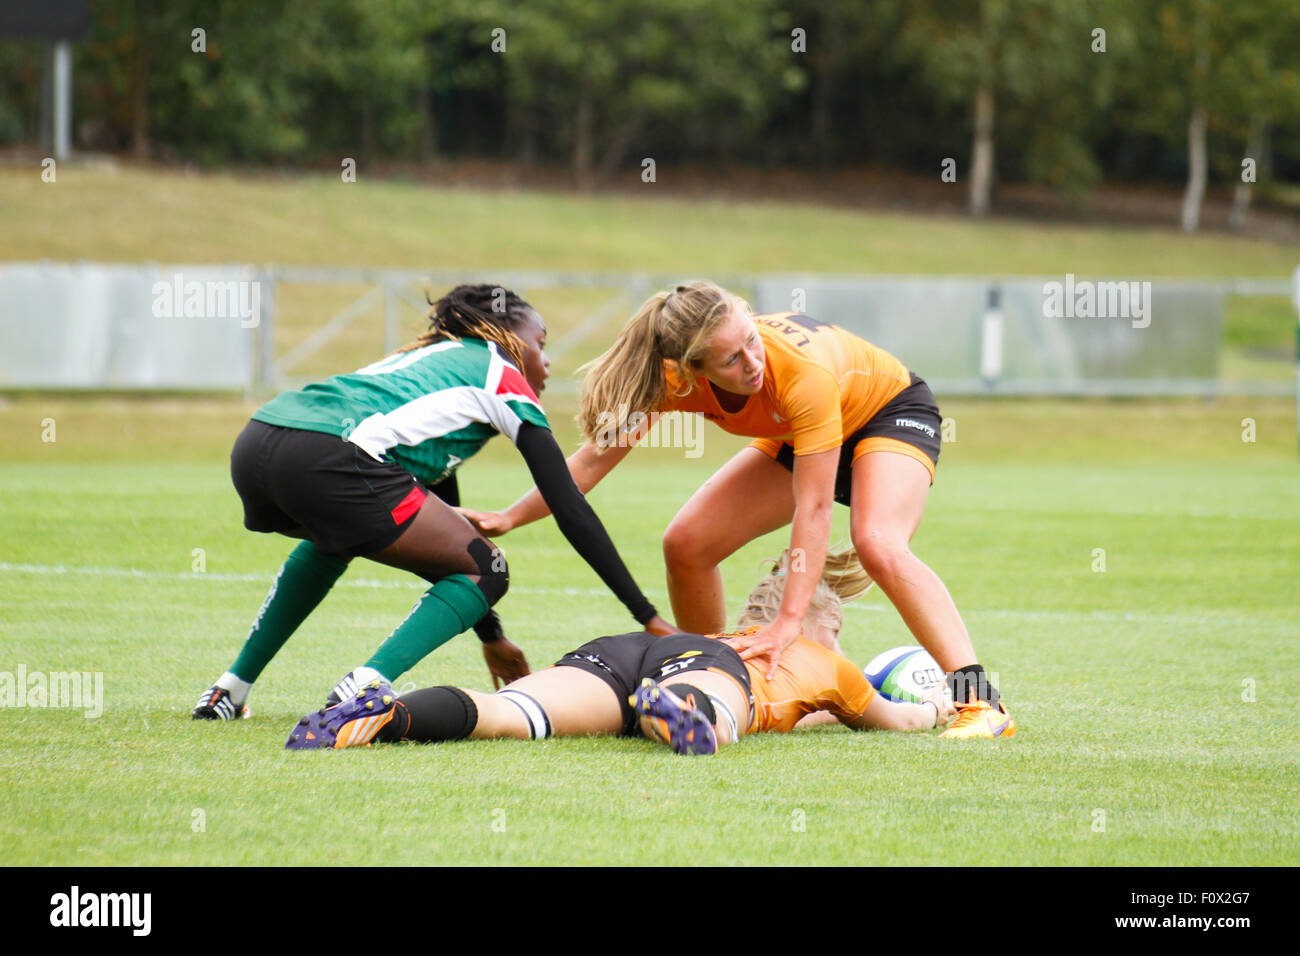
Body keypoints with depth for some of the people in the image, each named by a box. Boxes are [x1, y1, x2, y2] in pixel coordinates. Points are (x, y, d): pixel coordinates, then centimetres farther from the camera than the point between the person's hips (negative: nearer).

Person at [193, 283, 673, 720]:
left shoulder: (425, 358, 39)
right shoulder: (502, 374, 17)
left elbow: (441, 514, 45)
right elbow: (570, 509, 12)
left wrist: (490, 636, 49)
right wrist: (648, 618, 16)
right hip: (328, 457, -8)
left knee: (333, 537, 41)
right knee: (486, 571, 6)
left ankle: (231, 688, 34)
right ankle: (363, 686, -13)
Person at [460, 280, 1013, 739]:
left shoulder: (805, 372, -41)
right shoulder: (674, 376, -27)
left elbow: (812, 508, -39)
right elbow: (598, 454, -14)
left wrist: (787, 622, -43)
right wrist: (510, 518, -16)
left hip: (890, 409, -6)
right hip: (796, 436, 6)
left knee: (879, 544, -34)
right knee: (687, 544, -6)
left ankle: (980, 701, -34)